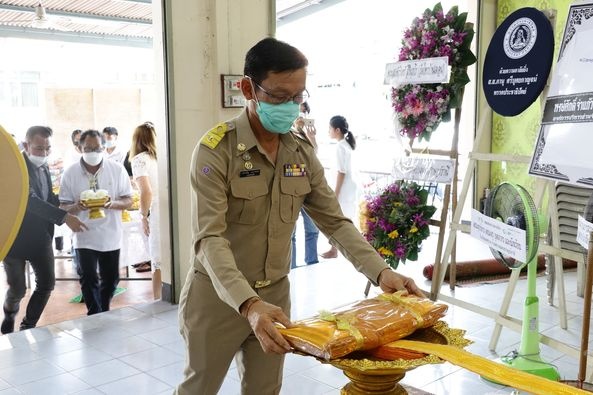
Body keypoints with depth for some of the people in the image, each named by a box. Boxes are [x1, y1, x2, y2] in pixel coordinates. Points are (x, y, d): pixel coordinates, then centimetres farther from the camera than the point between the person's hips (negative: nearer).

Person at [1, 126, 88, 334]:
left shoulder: (44, 166, 5)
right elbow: (30, 200, -33)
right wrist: (64, 217, -41)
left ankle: (28, 326, 24)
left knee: (47, 283, 6)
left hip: (40, 235, 7)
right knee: (18, 289, 1)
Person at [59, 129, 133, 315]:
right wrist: (76, 207, -24)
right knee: (89, 281, -2)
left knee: (111, 279, 14)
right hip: (85, 237, -1)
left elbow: (128, 201, -2)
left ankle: (104, 313, 36)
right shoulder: (70, 173, -5)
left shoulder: (117, 169, -5)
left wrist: (113, 204, -24)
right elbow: (63, 206, -1)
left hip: (111, 236, 1)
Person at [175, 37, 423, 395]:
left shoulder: (303, 153, -1)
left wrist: (381, 272, -15)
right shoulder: (216, 150, -19)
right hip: (219, 297, -4)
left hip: (274, 295, 5)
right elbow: (210, 239, -26)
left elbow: (335, 222, 0)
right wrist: (248, 304, -40)